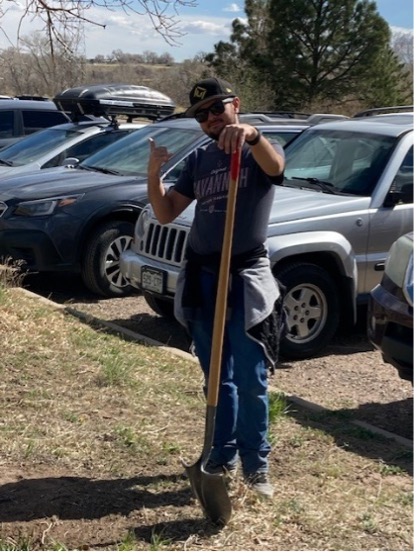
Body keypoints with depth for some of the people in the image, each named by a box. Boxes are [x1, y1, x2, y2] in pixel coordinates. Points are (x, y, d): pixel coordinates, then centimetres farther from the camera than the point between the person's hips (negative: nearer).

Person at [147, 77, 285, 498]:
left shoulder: (259, 152, -3)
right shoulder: (198, 159, 12)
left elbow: (275, 166, -29)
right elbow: (166, 213, 9)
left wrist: (252, 135, -50)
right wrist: (153, 173, -9)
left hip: (246, 278, -5)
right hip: (202, 278, 5)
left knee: (251, 382, -1)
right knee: (218, 380, 13)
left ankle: (256, 467, 10)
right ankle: (222, 457, 23)